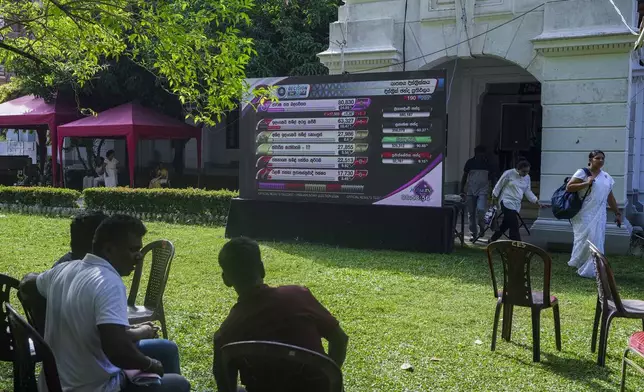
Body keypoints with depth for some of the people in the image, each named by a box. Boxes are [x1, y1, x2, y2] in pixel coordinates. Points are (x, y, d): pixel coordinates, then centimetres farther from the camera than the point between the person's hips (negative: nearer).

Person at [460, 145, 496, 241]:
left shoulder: (488, 164, -1)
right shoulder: (470, 162, 0)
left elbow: (492, 178, 7)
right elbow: (464, 177, 6)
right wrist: (462, 190, 3)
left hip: (483, 191, -1)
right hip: (470, 191, 1)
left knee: (481, 209, -21)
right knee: (471, 213, 4)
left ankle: (481, 226, 7)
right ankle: (473, 233, 16)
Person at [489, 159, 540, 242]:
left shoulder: (527, 177, 9)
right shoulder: (509, 173, -10)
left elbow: (528, 191, 12)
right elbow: (499, 186, -2)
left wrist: (536, 201, 1)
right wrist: (494, 197, 3)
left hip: (516, 205, 7)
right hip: (507, 203, -7)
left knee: (505, 225, 13)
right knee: (514, 226, -15)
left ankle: (491, 240, 29)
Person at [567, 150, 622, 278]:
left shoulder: (607, 177, 14)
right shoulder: (582, 173, -4)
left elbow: (610, 197, 19)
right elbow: (568, 187, -13)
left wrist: (617, 213, 17)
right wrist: (587, 183, -18)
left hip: (599, 215, 6)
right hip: (584, 215, -5)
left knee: (597, 241, 5)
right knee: (585, 240, -4)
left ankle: (590, 270, 16)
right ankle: (582, 267, 13)